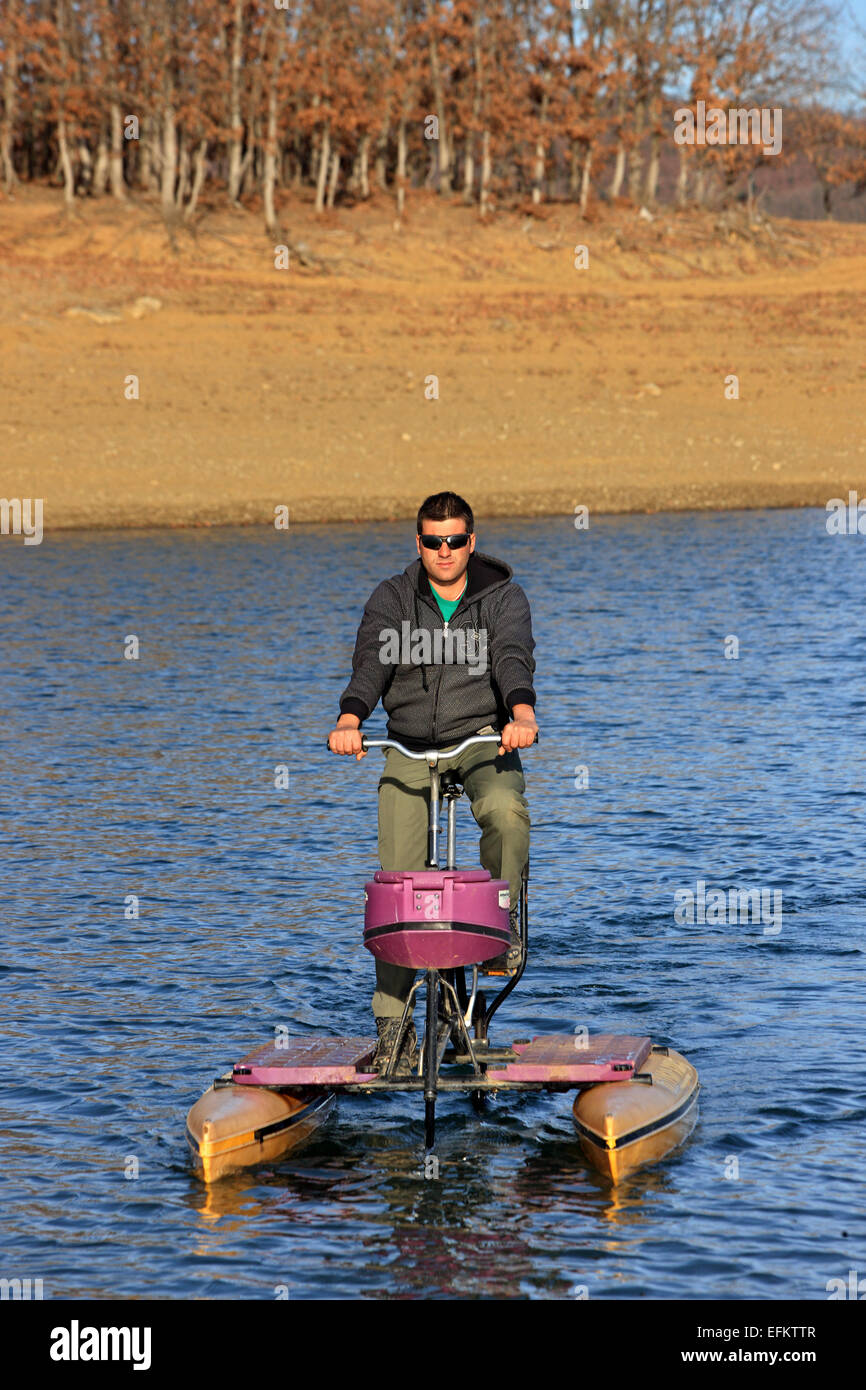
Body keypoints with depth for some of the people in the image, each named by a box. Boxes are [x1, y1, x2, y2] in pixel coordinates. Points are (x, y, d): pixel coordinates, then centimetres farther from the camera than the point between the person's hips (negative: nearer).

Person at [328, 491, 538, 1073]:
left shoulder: (503, 597, 0)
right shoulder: (393, 598, 3)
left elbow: (514, 657, -18)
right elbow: (371, 659, -14)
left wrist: (522, 714, -40)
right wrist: (350, 720, -33)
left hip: (482, 737, -1)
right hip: (409, 746, 1)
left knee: (506, 811, -36)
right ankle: (392, 1024, -2)